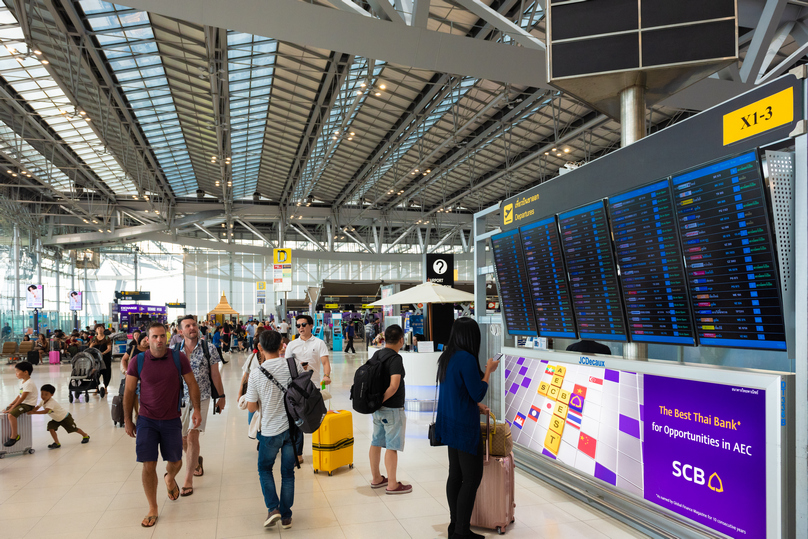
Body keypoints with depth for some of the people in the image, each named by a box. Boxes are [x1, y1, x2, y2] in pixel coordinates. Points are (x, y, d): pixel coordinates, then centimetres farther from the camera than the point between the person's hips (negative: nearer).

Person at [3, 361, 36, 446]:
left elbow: (22, 398, -20)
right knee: (5, 411, 8)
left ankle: (14, 436, -14)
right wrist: (10, 404, 9)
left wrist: (12, 407, -19)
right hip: (22, 403, 11)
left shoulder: (29, 383, -18)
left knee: (11, 414, -27)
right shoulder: (22, 381, 14)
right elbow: (19, 396, 18)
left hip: (28, 405, -11)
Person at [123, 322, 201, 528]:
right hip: (146, 421, 0)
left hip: (172, 421, 1)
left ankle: (170, 479, 49)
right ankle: (153, 509, 17)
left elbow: (192, 384, 1)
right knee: (148, 465, -2)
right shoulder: (138, 361, -7)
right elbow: (129, 391, 2)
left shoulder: (179, 358, -8)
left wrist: (196, 409, -3)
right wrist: (127, 420, 4)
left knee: (175, 462, 12)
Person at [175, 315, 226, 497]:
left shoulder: (208, 348, -4)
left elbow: (215, 374, 2)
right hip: (180, 398, 3)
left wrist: (221, 396, 5)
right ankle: (196, 461, 43)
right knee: (181, 439, 12)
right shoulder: (175, 350, 1)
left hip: (201, 398, -3)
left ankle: (188, 480, 0)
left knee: (192, 436, -12)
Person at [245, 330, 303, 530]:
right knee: (288, 472, 15)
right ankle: (286, 517, 22)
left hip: (270, 430, -2)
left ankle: (273, 508, 9)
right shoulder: (295, 365, -9)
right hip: (292, 427, 2)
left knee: (265, 468, 21)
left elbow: (251, 408, -5)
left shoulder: (256, 374, -14)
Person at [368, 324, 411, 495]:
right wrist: (382, 400, -16)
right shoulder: (395, 358, -19)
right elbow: (394, 386, -28)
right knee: (392, 446, 0)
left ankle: (376, 478, 29)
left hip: (378, 408, 8)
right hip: (392, 408, -8)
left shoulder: (377, 355, 6)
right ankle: (392, 485, 8)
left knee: (376, 442, 16)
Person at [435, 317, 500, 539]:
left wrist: (477, 405, 21)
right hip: (465, 426, -9)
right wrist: (488, 370, -5)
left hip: (451, 424, 9)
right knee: (472, 478, 0)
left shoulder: (447, 357, 7)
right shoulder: (467, 359, -21)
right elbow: (478, 393, -17)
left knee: (455, 475, 15)